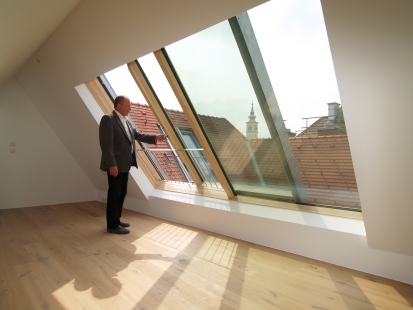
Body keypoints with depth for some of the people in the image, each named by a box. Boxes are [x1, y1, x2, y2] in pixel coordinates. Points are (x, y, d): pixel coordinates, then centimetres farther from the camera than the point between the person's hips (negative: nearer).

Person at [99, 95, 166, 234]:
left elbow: (138, 135, 15)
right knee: (114, 194, 0)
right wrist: (112, 164, -23)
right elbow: (106, 144, -19)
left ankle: (116, 221, 29)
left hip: (125, 164, 9)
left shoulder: (126, 121, 15)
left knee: (122, 193, 15)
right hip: (115, 165, -9)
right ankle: (112, 225, 13)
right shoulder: (108, 119, -12)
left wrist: (155, 137, 4)